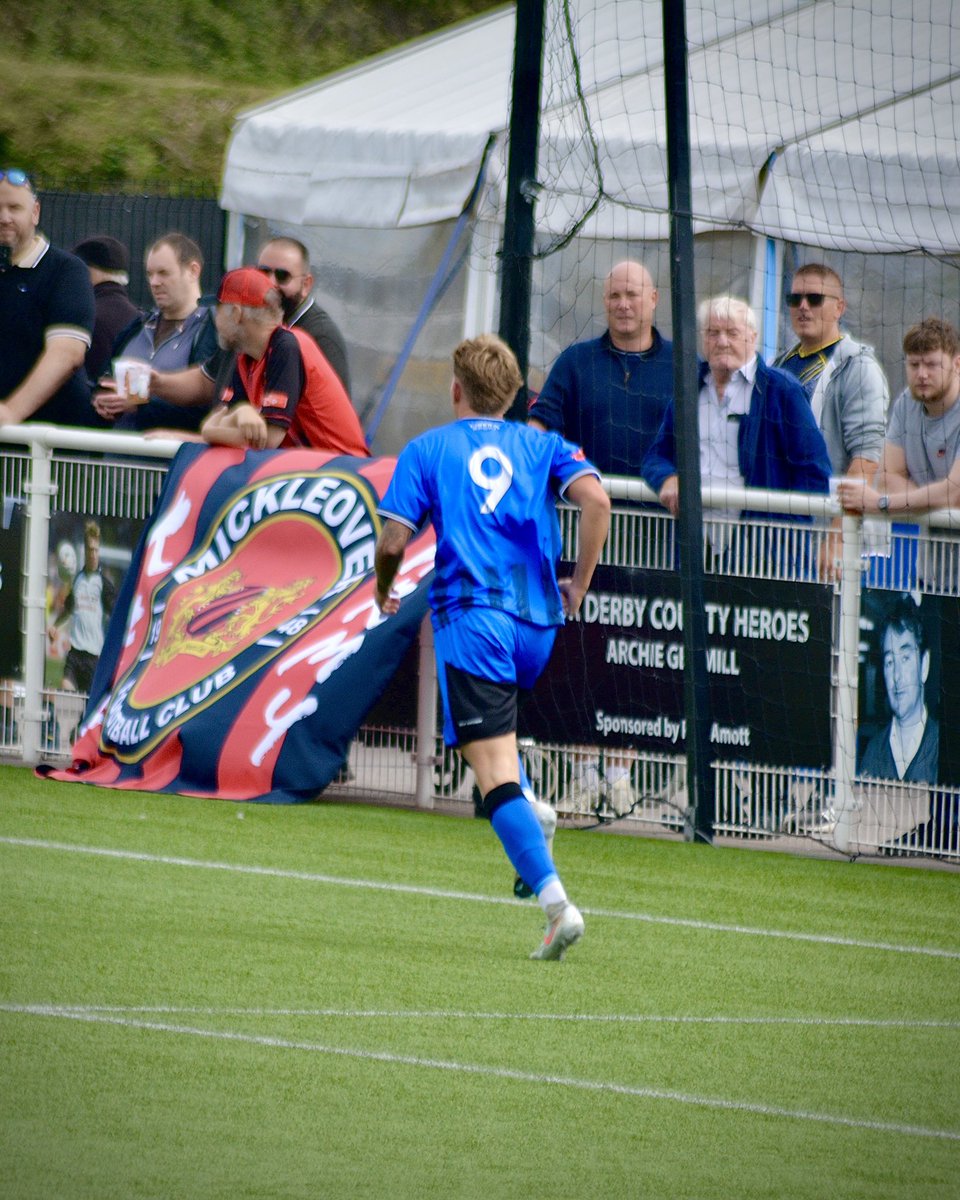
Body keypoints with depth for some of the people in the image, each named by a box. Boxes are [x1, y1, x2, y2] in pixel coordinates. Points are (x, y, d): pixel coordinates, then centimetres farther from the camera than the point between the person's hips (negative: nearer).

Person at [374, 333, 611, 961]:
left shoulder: (427, 450, 8)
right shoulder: (542, 445, 15)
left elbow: (394, 541, 1)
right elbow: (595, 499, -3)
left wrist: (384, 590, 22)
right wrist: (580, 583, 7)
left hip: (472, 617, -4)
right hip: (538, 623, 4)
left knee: (497, 777, -10)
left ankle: (557, 903, -23)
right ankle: (530, 815, 9)